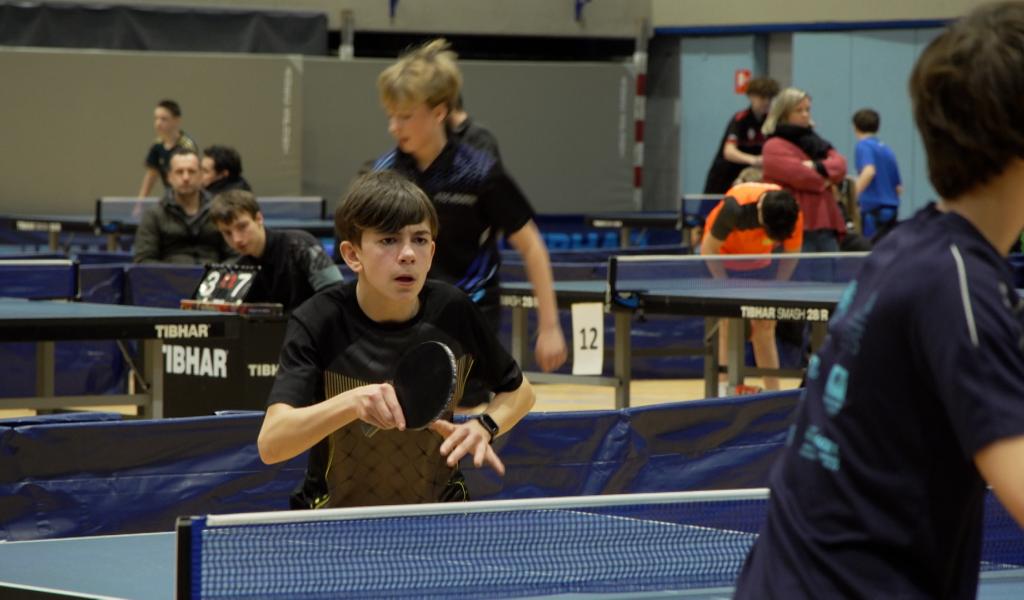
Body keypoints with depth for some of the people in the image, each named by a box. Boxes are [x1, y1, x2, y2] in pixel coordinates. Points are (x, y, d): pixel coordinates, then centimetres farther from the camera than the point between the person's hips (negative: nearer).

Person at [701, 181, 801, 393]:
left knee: (765, 327, 2)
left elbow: (791, 254, -7)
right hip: (724, 258, -4)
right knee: (730, 327, -12)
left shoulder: (793, 216, -25)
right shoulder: (735, 207, -36)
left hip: (759, 263, 4)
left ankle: (773, 392, 6)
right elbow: (708, 250, -24)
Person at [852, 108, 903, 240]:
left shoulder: (863, 146, -5)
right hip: (891, 208, 7)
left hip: (873, 209, -7)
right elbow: (899, 188, 19)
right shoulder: (887, 150, 17)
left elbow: (869, 171, -25)